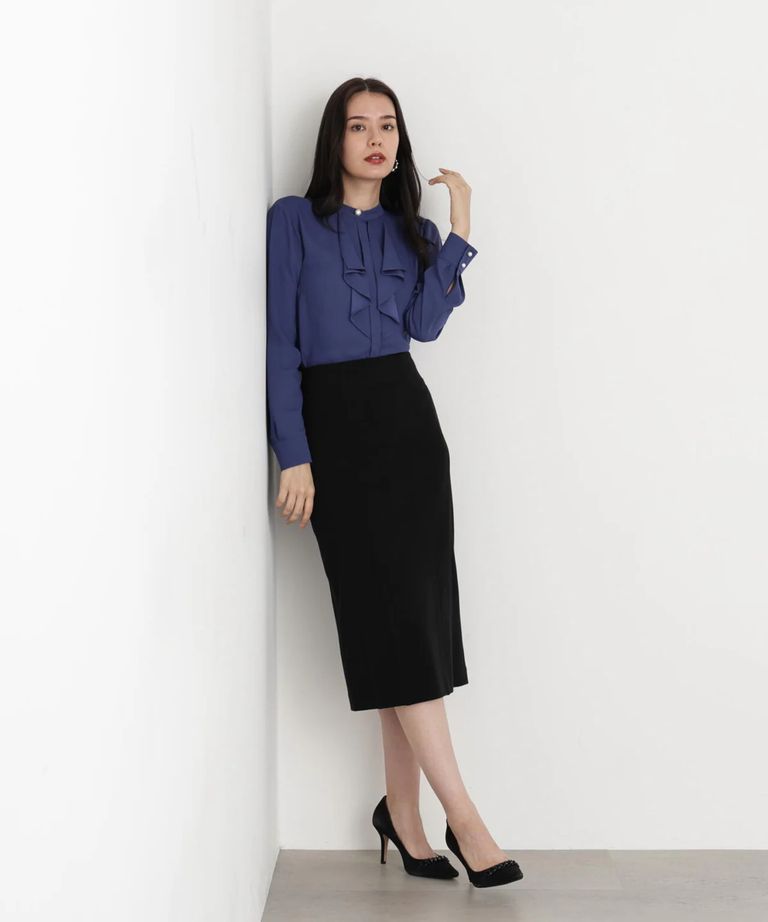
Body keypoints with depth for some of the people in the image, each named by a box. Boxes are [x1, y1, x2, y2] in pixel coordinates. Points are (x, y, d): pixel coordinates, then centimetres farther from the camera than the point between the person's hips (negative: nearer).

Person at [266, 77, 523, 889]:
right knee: (394, 614, -8)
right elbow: (278, 345, -4)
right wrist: (294, 456, -11)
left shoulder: (411, 229, 14)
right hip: (334, 426, -4)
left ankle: (401, 810, 12)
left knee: (418, 609, 1)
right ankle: (461, 816, -4)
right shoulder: (293, 220, 3)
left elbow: (425, 323, -4)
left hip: (407, 419, 4)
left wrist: (459, 229, -9)